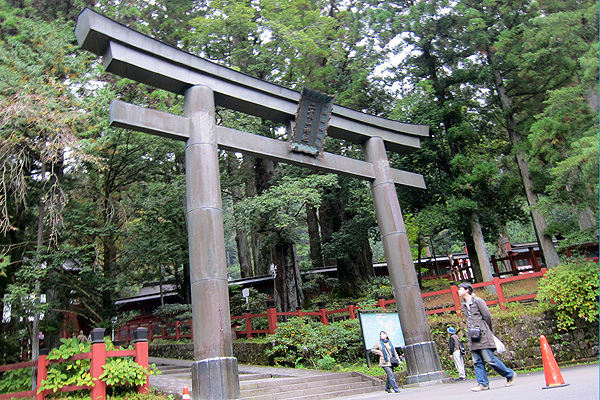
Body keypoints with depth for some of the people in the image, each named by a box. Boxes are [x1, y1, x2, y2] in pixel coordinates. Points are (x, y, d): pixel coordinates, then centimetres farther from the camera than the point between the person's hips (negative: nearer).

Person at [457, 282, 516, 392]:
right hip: (472, 337, 7)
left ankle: (510, 374, 12)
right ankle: (483, 383, 7)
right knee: (477, 362, 3)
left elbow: (487, 316, -3)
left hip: (483, 336, -7)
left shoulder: (478, 301, -5)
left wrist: (488, 331, 6)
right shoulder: (464, 305, 16)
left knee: (490, 359, -6)